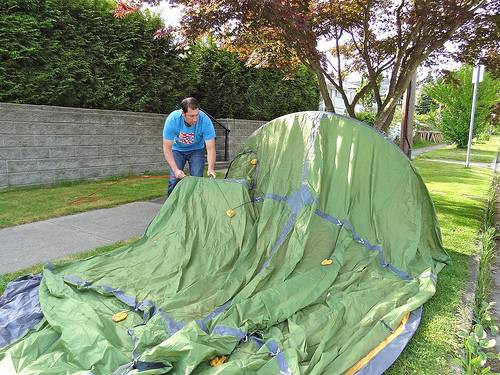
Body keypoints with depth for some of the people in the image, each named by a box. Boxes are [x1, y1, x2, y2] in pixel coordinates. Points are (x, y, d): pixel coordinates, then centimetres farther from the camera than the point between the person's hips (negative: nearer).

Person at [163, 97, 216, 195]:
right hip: (177, 150, 0)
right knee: (174, 179, -11)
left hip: (196, 150, 0)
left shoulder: (205, 120, -32)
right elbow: (167, 148, -25)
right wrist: (175, 170, -35)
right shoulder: (172, 119, -31)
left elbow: (210, 148, -28)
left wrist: (211, 168, -43)